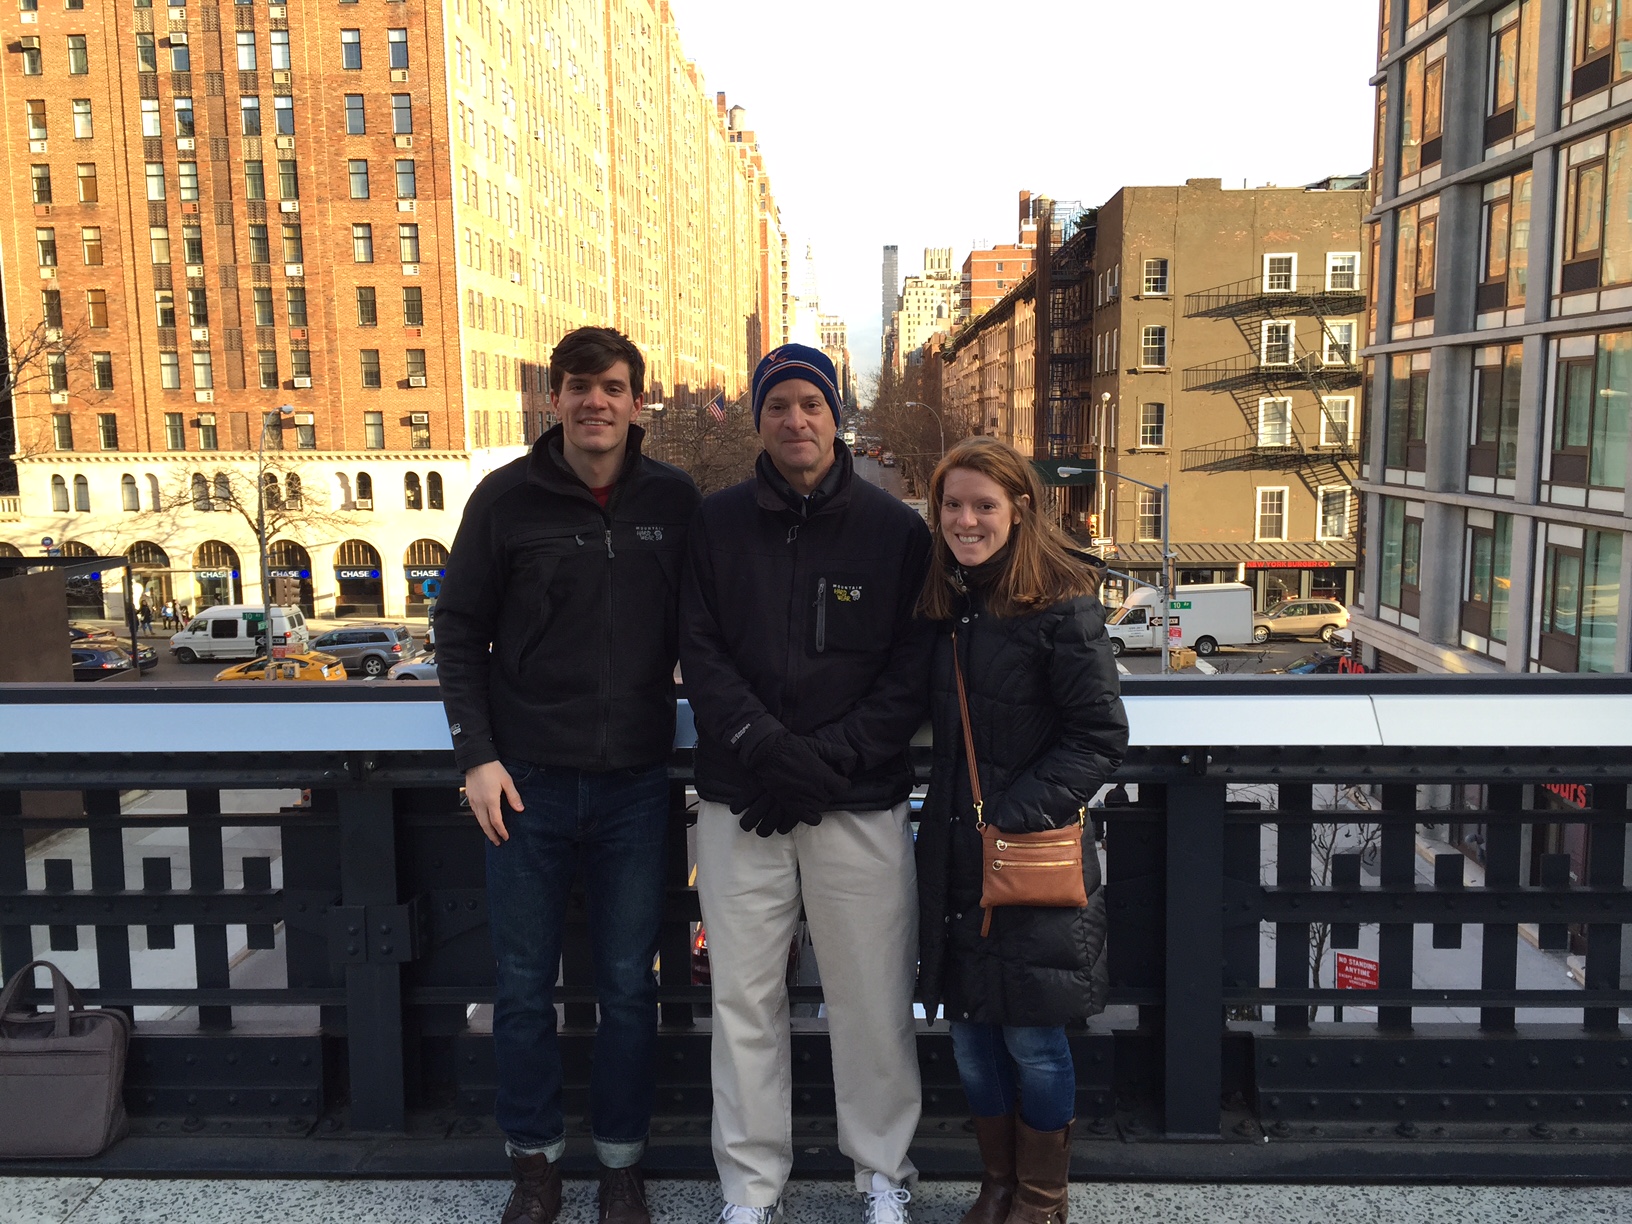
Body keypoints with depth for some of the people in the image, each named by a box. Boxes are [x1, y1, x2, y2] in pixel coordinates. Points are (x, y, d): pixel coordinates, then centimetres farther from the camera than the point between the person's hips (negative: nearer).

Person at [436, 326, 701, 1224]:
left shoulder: (674, 500, 1)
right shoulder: (506, 497, -3)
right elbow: (459, 630, 1)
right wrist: (477, 755, -5)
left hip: (636, 784, 1)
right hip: (528, 780, 0)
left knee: (628, 985, 10)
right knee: (523, 986, 10)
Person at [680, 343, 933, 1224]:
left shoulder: (895, 529, 2)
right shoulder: (717, 524, 5)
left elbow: (913, 671, -2)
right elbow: (700, 654, 0)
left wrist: (828, 760, -13)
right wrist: (766, 748, -15)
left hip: (862, 803, -1)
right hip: (739, 803, 1)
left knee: (871, 996, 6)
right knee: (744, 996, 8)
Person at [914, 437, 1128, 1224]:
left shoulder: (1062, 605, -12)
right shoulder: (942, 605, 7)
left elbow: (1099, 737, -13)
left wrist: (1015, 815, -18)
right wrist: (950, 818, 2)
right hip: (954, 857, 6)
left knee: (1033, 1039, 6)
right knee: (970, 1032, 14)